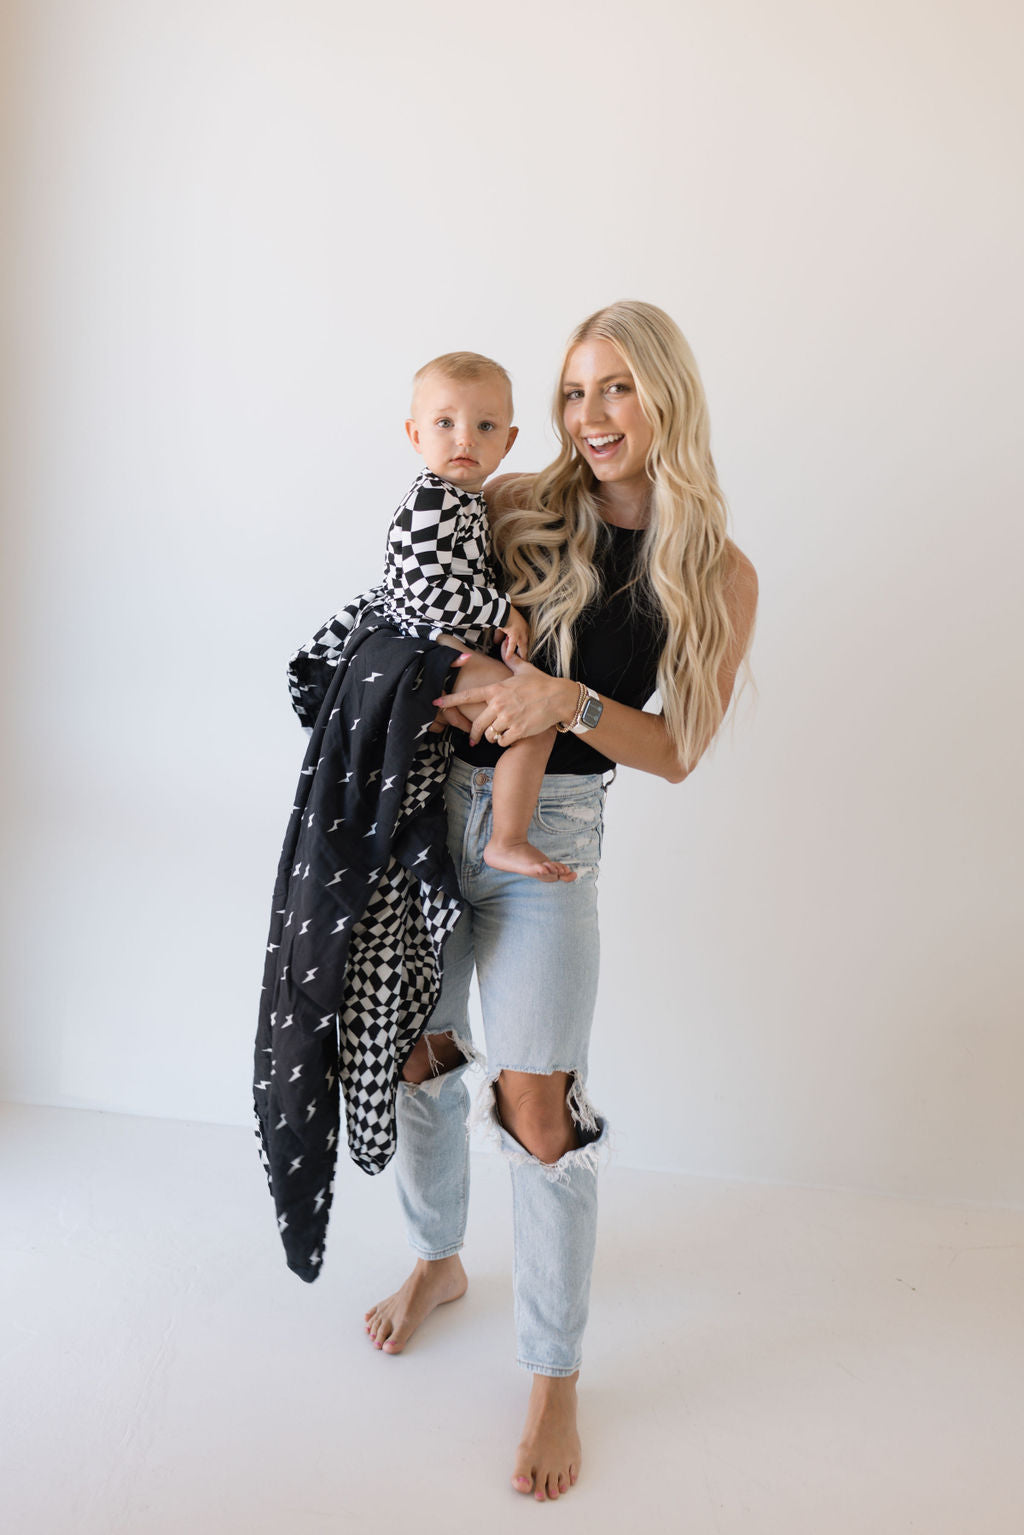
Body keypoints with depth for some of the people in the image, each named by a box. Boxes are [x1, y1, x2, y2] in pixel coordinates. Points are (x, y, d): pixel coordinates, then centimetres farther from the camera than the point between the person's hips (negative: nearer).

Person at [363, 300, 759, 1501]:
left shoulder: (717, 577, -3)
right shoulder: (515, 507, 2)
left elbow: (675, 753, -4)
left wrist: (569, 702, -21)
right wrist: (458, 684, -10)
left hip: (548, 830, -3)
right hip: (431, 802, 4)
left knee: (537, 1106, -2)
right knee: (416, 1047, 15)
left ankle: (555, 1378, 21)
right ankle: (438, 1261, 44)